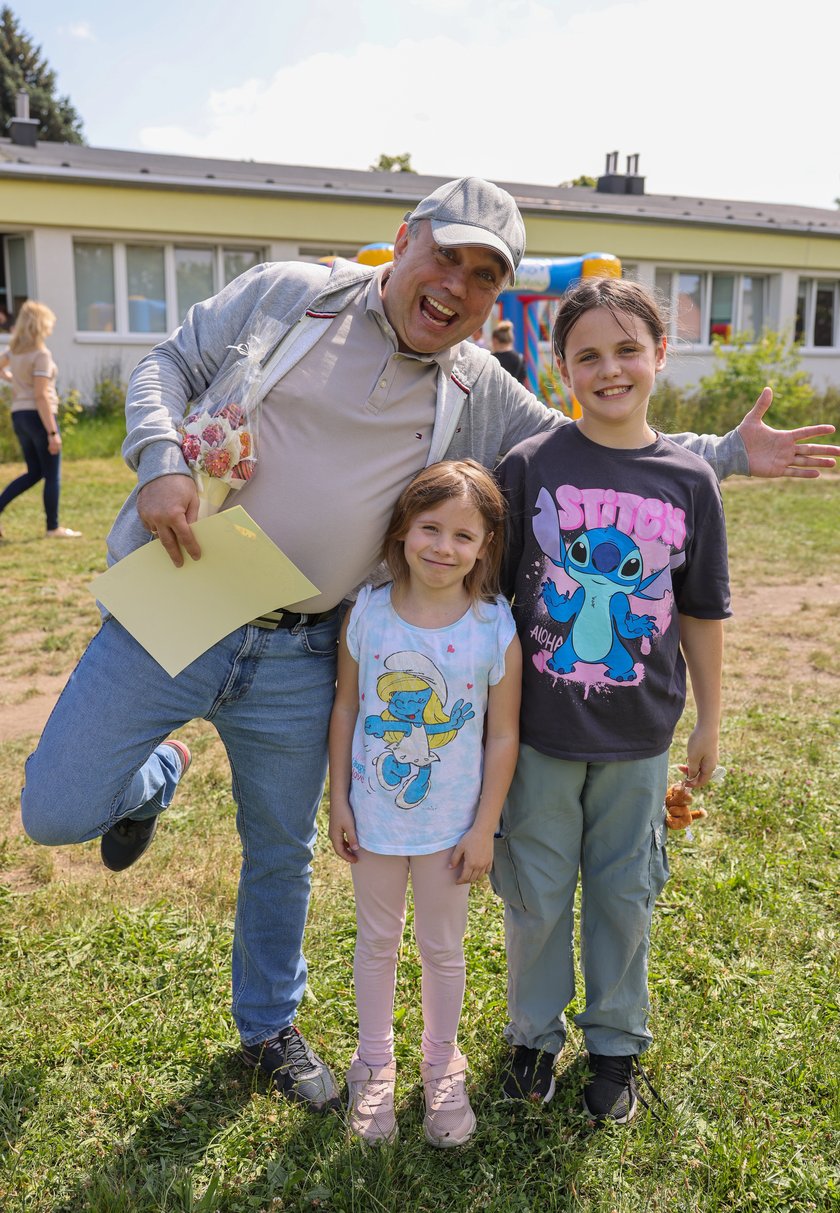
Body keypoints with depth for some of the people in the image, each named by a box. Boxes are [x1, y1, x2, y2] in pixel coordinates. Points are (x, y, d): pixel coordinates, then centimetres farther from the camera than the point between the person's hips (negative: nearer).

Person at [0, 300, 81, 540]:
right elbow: (41, 396, -18)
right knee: (52, 475, 2)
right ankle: (53, 528, 8)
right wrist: (53, 432, -18)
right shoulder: (41, 354, -14)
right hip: (38, 415, -8)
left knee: (34, 473, 17)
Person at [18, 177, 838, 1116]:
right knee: (55, 811, -3)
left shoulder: (479, 394, 4)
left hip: (294, 660, 2)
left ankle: (268, 1024, 43)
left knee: (282, 853, 16)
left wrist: (728, 453, 7)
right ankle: (153, 781, 34)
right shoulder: (287, 296, -4)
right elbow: (167, 364, 3)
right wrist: (161, 463, -16)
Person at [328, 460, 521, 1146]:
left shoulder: (495, 628, -16)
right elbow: (346, 707, -2)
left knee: (443, 947, 18)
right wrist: (339, 800, 0)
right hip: (375, 818, 1)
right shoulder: (368, 613, -12)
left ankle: (442, 1063, 43)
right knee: (377, 941, 20)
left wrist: (484, 828, -7)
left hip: (451, 825, -1)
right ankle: (375, 1063, 43)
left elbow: (503, 736, -9)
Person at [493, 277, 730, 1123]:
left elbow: (701, 614, 5)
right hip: (540, 727, -1)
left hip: (638, 735, 1)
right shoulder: (530, 466, -7)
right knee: (536, 890, 13)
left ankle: (616, 1042, 38)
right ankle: (535, 1033, 37)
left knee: (624, 892, 16)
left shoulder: (689, 481, -2)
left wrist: (709, 721, 8)